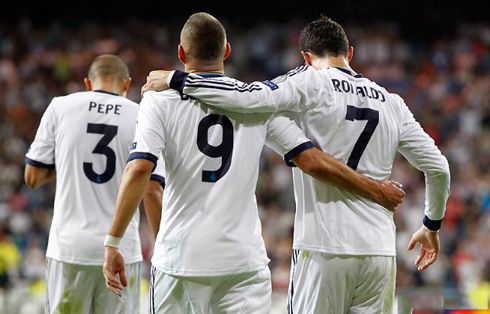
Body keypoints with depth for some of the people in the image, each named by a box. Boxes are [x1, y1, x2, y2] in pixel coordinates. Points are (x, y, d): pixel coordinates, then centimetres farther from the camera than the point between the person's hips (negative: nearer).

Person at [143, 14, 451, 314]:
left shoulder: (311, 83, -3)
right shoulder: (391, 103, 12)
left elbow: (247, 97, -17)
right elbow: (438, 168, 13)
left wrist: (176, 79, -7)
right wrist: (432, 225, 29)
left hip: (324, 250, -5)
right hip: (379, 252, 5)